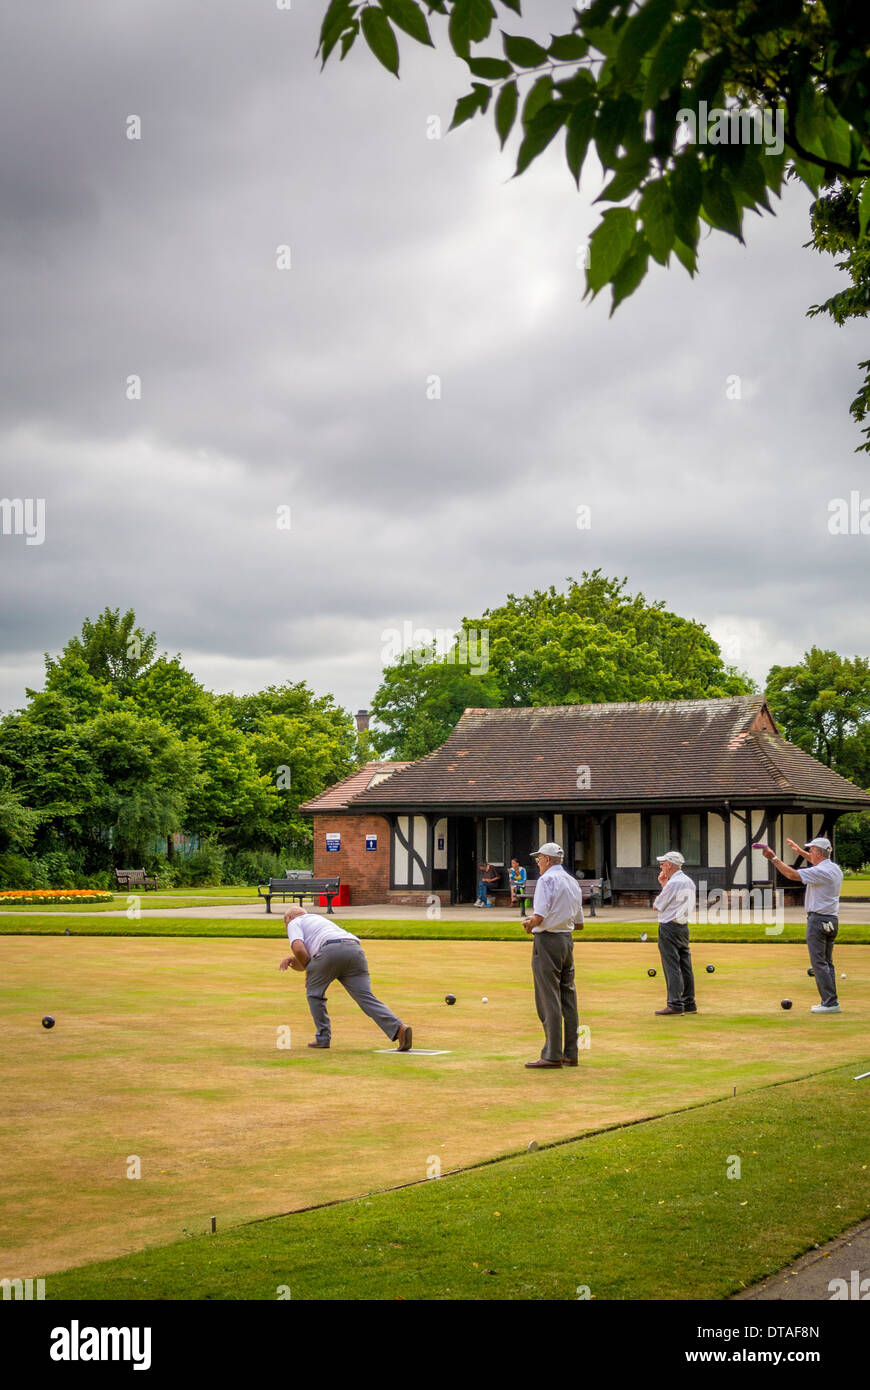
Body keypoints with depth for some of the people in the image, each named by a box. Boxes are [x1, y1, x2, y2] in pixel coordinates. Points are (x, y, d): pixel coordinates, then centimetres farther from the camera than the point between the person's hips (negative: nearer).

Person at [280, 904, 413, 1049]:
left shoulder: (294, 923, 21)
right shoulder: (319, 919, 44)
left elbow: (298, 948, 1)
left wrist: (308, 969, 15)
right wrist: (291, 959, 30)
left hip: (331, 950, -6)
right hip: (355, 950, 6)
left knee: (314, 992, 19)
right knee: (366, 997, -5)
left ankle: (323, 1038, 15)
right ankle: (398, 1028, -25)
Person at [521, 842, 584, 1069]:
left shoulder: (547, 880, -12)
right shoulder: (573, 882, 14)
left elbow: (539, 916, -21)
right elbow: (579, 923, 17)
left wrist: (529, 924, -2)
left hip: (547, 940, -8)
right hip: (567, 940, 8)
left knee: (549, 1000, -6)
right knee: (568, 997, 11)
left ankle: (552, 1055, -7)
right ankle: (570, 1054, 14)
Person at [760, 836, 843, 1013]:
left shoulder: (820, 872, -18)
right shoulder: (835, 868, 10)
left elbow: (792, 874, -20)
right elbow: (818, 862, 33)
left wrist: (774, 858, -13)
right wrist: (800, 851, 41)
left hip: (818, 919, -9)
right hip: (832, 920, 9)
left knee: (819, 962, -8)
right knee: (827, 962, 13)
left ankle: (830, 1002, -11)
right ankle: (829, 1001, 12)